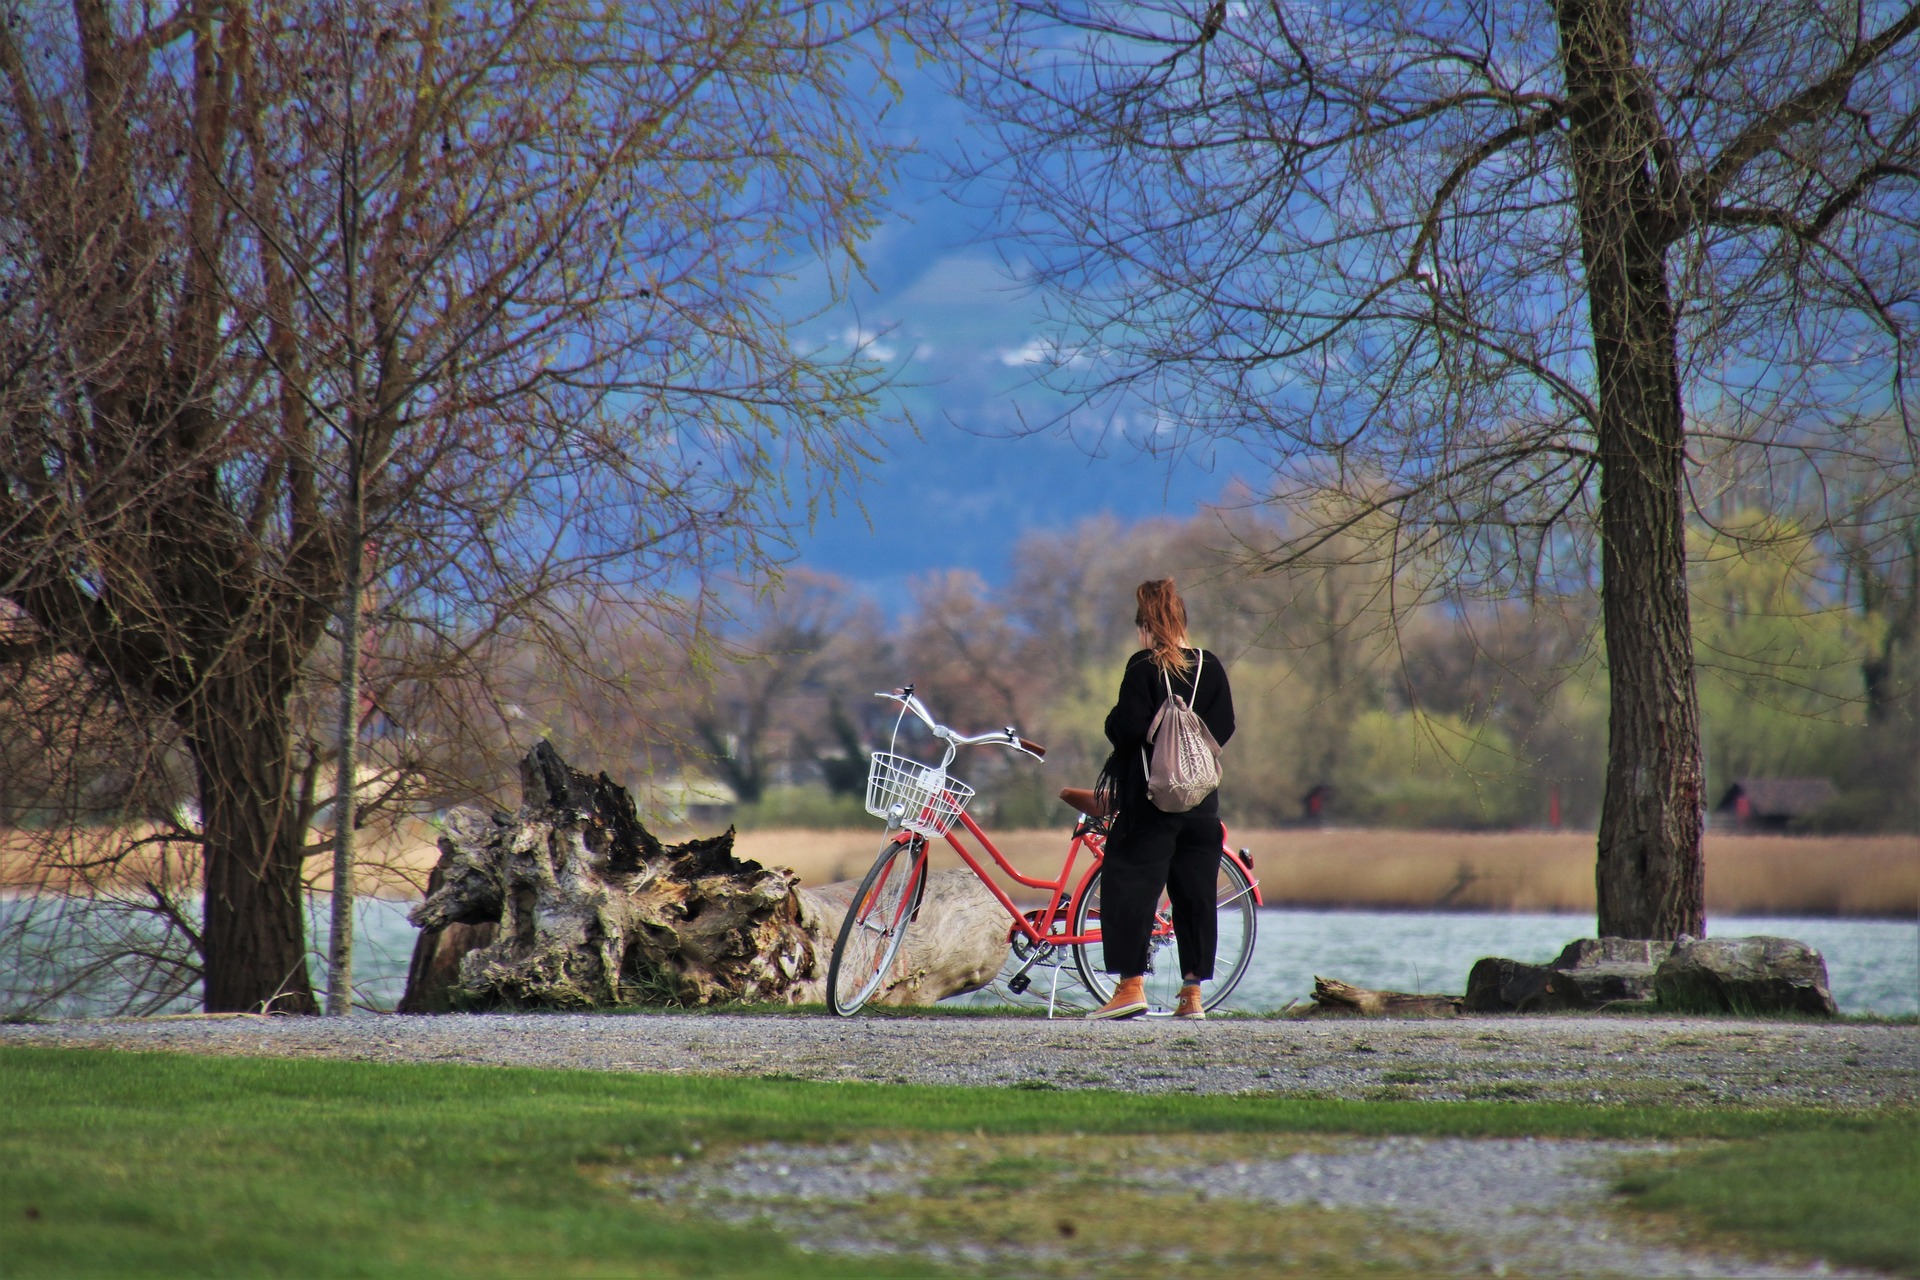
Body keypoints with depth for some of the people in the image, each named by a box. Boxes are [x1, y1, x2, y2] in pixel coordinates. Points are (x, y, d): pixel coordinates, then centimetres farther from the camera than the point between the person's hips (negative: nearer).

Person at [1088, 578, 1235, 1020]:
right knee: (1195, 893, 7)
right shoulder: (1211, 667, 5)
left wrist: (1113, 719, 5)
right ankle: (1192, 994, 7)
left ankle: (1131, 985, -8)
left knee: (1130, 885, -1)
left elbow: (1128, 727, -16)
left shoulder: (1144, 667, -9)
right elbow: (1225, 728, 7)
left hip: (1149, 798, -5)